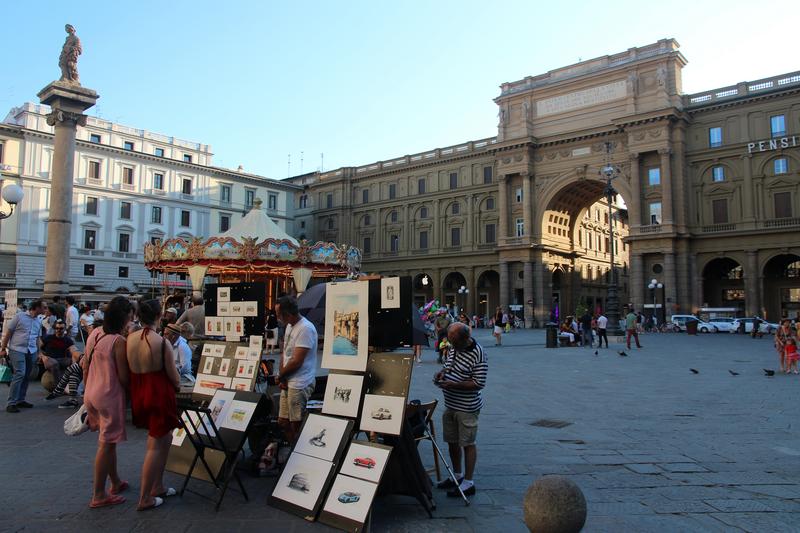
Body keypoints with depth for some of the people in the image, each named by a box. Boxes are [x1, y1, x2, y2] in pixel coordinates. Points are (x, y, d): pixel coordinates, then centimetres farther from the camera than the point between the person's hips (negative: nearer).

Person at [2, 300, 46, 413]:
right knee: (20, 374, -16)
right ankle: (11, 403, -11)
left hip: (31, 352, 6)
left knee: (26, 376, 7)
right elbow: (7, 332, 0)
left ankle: (20, 400, 17)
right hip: (17, 350, -6)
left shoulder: (39, 322, 14)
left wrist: (38, 352, 17)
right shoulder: (19, 316, -3)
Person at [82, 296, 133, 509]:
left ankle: (115, 482, 35)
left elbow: (85, 367, 12)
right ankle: (99, 495, 12)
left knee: (108, 441, 21)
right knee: (107, 444, 3)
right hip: (110, 396, -8)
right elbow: (123, 377, -16)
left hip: (91, 394, 8)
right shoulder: (119, 341, -19)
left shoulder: (94, 334, 4)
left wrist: (88, 391, 22)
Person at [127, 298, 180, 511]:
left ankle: (158, 487, 32)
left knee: (165, 437, 22)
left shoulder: (129, 339, -3)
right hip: (159, 395, -7)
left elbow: (129, 369, 6)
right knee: (156, 445, 6)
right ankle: (145, 499, 14)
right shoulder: (162, 342, -19)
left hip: (138, 395, 7)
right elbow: (173, 375, -10)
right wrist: (178, 385, 12)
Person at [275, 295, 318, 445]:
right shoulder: (289, 326, 11)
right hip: (288, 383, 9)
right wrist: (282, 378, 1)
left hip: (300, 385, -9)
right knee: (283, 422, 16)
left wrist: (280, 375, -4)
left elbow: (296, 361, -20)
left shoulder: (305, 329, -20)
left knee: (296, 425, -1)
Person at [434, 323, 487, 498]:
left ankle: (468, 482, 15)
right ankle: (457, 476, 34)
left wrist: (453, 385, -25)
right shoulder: (453, 347, 4)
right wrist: (442, 372, -2)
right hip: (450, 404, 8)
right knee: (452, 441, 17)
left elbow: (479, 384, -22)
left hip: (467, 407, -8)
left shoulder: (477, 354, -21)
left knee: (467, 443, 3)